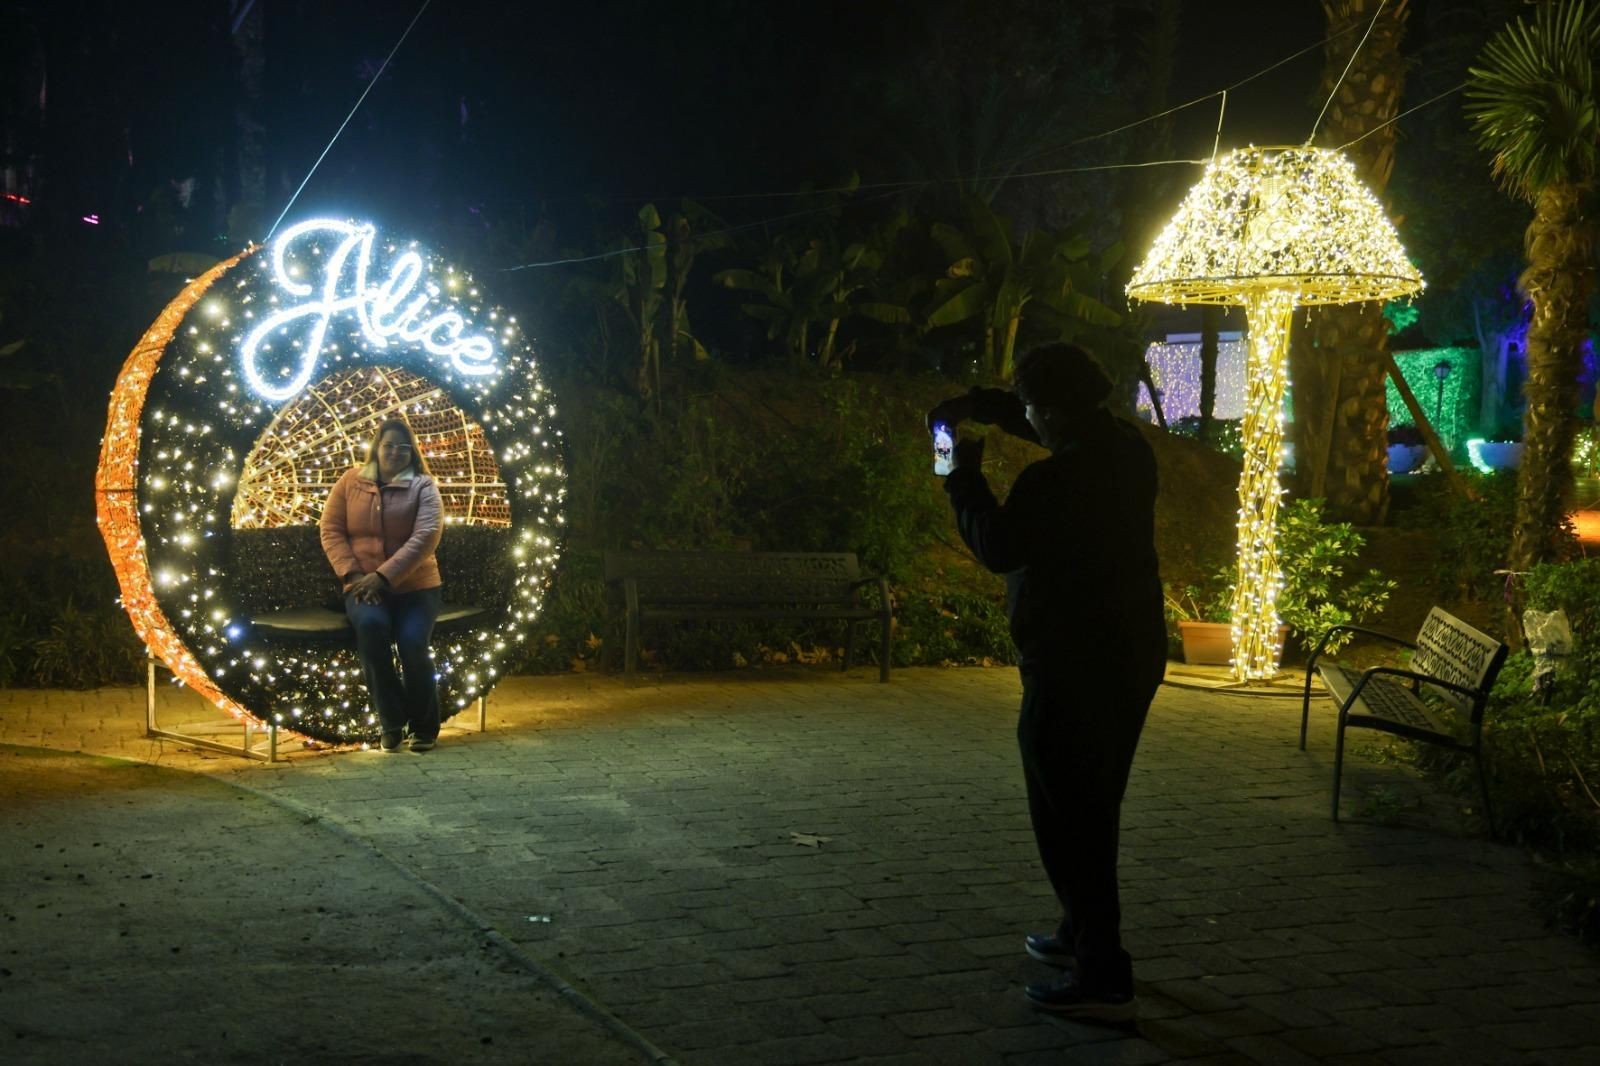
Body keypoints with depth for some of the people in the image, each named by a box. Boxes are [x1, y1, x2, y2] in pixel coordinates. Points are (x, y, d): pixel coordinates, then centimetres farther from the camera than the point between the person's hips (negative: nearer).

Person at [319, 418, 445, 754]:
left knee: (413, 640, -28)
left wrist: (383, 575, -21)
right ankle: (391, 723, -20)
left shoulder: (423, 486, 1)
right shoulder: (351, 481, 8)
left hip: (414, 587, -1)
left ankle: (424, 727, -3)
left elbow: (425, 537, -12)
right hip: (364, 587, 1)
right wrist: (352, 574, -11)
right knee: (371, 624, -32)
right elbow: (331, 530, 5)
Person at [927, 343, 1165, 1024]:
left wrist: (965, 477, 0)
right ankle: (1085, 936, 36)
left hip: (1073, 670, -9)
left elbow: (998, 546, -12)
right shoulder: (1126, 448, 4)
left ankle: (1103, 980, -3)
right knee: (1094, 812, 22)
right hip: (1130, 658, 9)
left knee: (1068, 821, -3)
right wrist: (979, 405, 14)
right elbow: (1070, 427, 22)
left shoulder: (1053, 481, -23)